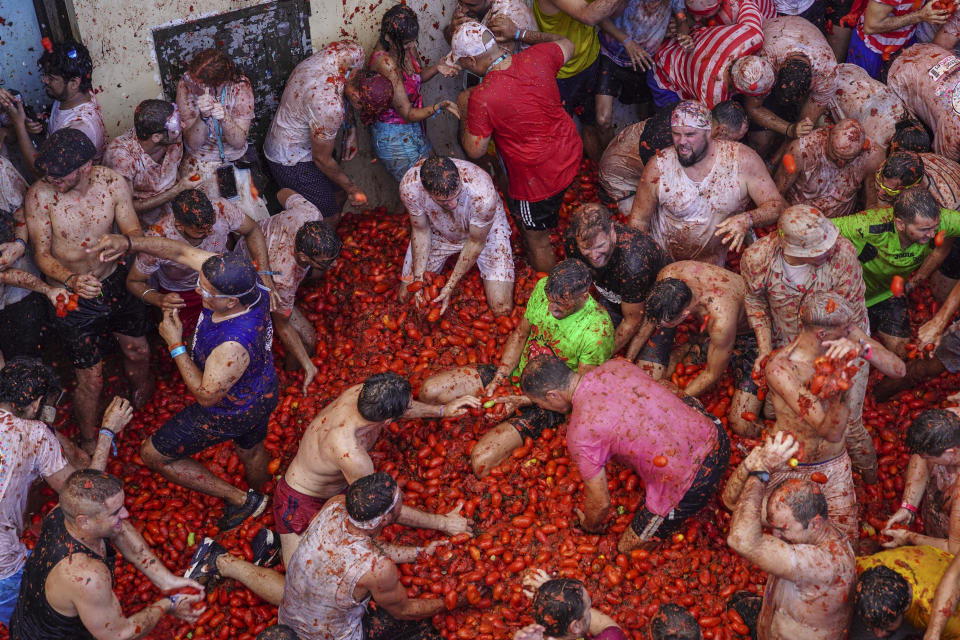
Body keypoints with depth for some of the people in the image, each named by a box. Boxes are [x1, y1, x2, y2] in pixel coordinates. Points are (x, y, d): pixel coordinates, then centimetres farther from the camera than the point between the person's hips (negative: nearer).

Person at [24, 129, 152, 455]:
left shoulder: (112, 182, -16)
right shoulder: (40, 194, -23)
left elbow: (136, 233, -12)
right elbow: (42, 255, -16)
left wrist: (124, 241, -38)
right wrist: (72, 280, -36)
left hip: (115, 280, 3)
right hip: (71, 294, -3)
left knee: (138, 353, 21)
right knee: (90, 379, 5)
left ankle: (143, 403, 56)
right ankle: (88, 444, 32)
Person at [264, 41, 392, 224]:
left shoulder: (352, 51, -23)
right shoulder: (330, 108, -42)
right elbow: (322, 159, -24)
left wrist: (351, 129, -4)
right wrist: (351, 188, -6)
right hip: (290, 159, -8)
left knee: (338, 196, 23)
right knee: (330, 218, 3)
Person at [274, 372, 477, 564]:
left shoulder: (361, 393, -22)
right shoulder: (349, 453, -41)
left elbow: (396, 407, 6)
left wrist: (442, 410, 7)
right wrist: (443, 523, -18)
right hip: (300, 502, -8)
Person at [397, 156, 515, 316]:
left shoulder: (482, 194, -42)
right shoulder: (409, 187, -35)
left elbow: (476, 242, -24)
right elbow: (421, 231, -14)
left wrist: (450, 287, -21)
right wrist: (419, 278, -19)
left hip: (485, 231, -2)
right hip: (439, 232, 2)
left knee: (502, 309, -11)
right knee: (406, 297, 2)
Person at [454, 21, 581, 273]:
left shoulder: (482, 97, -28)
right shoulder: (537, 57, -13)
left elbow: (475, 151, -15)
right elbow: (567, 45, 11)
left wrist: (464, 109, -2)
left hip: (538, 179, -6)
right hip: (571, 155, 6)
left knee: (536, 241, 18)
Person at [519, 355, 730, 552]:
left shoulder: (579, 433, -16)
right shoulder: (618, 366, 3)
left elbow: (601, 502, -3)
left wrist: (591, 527, 22)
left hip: (689, 490, -6)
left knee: (628, 548, 19)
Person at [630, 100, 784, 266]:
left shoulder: (742, 159, -11)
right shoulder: (658, 167, -10)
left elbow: (776, 205, -9)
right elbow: (639, 219, 1)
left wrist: (747, 220, -29)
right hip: (663, 263, -1)